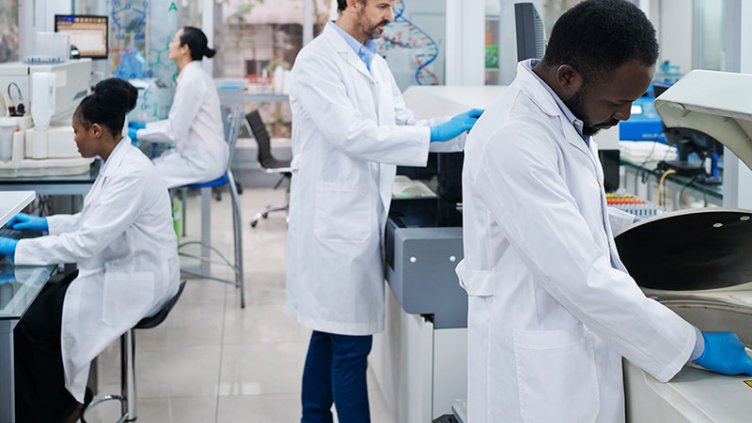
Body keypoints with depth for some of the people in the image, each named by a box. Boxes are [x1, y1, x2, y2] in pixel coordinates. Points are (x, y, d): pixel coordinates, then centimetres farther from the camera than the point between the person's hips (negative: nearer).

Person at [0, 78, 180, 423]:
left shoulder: (130, 174, -24)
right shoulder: (118, 162, 7)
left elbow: (86, 242, -27)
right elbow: (96, 221, 20)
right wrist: (46, 223, 14)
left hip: (136, 282, -10)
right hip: (120, 268, 10)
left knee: (30, 323, -10)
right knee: (37, 300, 5)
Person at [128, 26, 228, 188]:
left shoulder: (191, 80, -19)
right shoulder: (194, 75, 12)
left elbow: (174, 131, -19)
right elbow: (179, 123, 18)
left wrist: (137, 134, -9)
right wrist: (143, 126, 15)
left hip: (201, 162, -10)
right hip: (203, 156, 10)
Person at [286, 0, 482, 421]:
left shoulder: (375, 62, 13)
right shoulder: (317, 62, -14)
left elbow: (402, 125, 14)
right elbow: (351, 134, -23)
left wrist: (461, 126, -2)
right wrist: (435, 134, -23)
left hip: (362, 215, 9)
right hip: (335, 217, -9)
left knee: (329, 334, 17)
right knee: (351, 343, -4)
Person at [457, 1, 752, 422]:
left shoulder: (566, 118, 4)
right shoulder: (513, 142, -26)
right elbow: (581, 278, -26)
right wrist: (695, 345, -18)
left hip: (582, 350, 9)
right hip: (540, 373, -9)